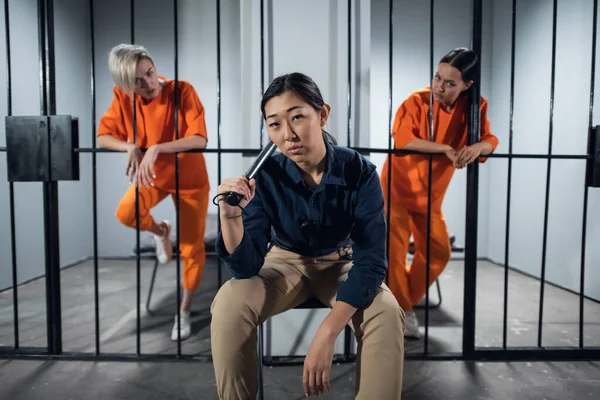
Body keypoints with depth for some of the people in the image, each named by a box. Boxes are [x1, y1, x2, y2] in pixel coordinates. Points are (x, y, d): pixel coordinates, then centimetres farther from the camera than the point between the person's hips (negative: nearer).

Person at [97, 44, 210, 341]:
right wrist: (131, 148, -29)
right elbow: (103, 136, -9)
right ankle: (160, 231, 12)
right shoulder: (122, 97, -12)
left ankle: (184, 312, 23)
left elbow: (200, 139, -29)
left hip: (190, 178, -3)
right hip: (152, 175, 3)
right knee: (125, 214, -26)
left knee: (191, 249, 1)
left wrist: (156, 148, -41)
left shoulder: (182, 91, -23)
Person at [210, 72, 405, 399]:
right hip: (285, 262, 1)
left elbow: (371, 259, -23)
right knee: (228, 304, -25)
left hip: (341, 263, 0)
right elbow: (246, 268, -21)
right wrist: (230, 216, -42)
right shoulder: (265, 175, -21)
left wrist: (326, 333, -33)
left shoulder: (359, 171, -23)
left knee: (386, 314, -29)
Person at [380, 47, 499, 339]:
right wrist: (446, 149, -36)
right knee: (394, 251, -7)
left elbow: (491, 140, -9)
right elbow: (401, 138, -31)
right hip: (397, 187, -5)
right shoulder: (417, 101, -19)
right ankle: (402, 311, 14)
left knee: (439, 253, 9)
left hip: (430, 195, 5)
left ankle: (407, 298, 32)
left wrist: (478, 146, -32)